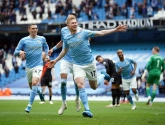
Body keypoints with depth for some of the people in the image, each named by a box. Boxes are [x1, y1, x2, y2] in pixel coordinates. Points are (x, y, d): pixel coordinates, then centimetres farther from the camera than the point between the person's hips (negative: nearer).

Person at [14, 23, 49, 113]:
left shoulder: (42, 39, 6)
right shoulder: (24, 40, 0)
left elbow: (46, 47, 27)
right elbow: (15, 52, -1)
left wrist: (46, 53, 9)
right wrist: (20, 52, -23)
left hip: (38, 65, -2)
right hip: (28, 66, 2)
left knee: (34, 83, -22)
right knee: (31, 86, 12)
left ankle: (29, 105, -19)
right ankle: (39, 90, 48)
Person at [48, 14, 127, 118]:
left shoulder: (84, 32, -9)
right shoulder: (66, 37, 1)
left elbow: (101, 33, -10)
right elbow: (65, 51, 19)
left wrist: (115, 30, -16)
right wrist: (55, 60, 21)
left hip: (90, 63, -1)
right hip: (77, 65, 1)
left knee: (94, 87, 11)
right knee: (80, 85, -20)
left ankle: (103, 76, 45)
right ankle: (87, 110, -18)